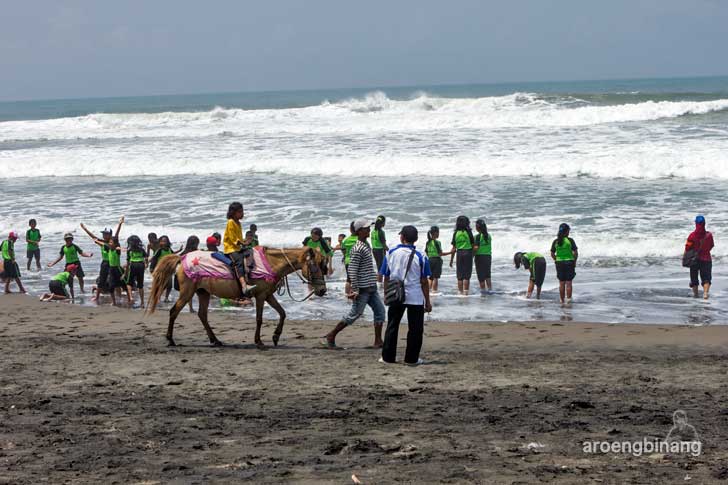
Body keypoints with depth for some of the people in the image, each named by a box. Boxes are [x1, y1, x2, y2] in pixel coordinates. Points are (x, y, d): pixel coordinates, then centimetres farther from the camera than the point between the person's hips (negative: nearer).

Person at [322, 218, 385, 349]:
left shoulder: (366, 245, 12)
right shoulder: (358, 249, -19)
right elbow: (352, 269, -22)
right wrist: (355, 289, -24)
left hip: (371, 288, 9)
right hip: (362, 289, -9)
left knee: (379, 310, 6)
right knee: (354, 314, -3)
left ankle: (378, 341, 10)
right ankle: (330, 337, 7)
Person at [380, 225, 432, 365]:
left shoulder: (390, 253, -2)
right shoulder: (420, 257, -7)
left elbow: (386, 278, 4)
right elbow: (424, 282, -5)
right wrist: (428, 302, 3)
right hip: (415, 298, -2)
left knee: (392, 327, 11)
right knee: (415, 329, 7)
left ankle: (388, 357, 13)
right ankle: (411, 358, 8)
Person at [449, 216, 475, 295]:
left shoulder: (456, 233, 2)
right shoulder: (468, 232, -6)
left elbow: (454, 248, 2)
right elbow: (473, 245, -4)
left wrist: (451, 259, 8)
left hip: (459, 253, 3)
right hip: (468, 253, -3)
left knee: (460, 275, 9)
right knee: (467, 275, 0)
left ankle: (460, 292, 9)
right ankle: (465, 292, -5)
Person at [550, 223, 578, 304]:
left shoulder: (555, 241, -1)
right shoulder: (570, 240, -9)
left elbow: (552, 254, 2)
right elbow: (575, 253, -9)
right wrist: (574, 261, 5)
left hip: (559, 263, 3)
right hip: (569, 262, -3)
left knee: (561, 283, 9)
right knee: (568, 283, 2)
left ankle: (562, 300, 12)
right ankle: (568, 300, 0)